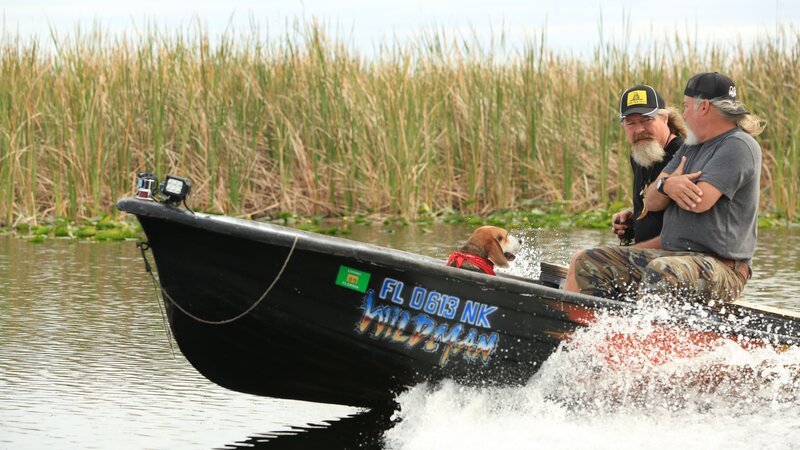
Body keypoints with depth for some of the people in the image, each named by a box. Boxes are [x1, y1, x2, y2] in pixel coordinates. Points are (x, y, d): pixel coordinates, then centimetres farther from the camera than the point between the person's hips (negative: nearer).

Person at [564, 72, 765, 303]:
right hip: (670, 255, 9)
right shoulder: (690, 147, 20)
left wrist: (670, 183, 2)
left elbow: (700, 201, -20)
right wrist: (667, 184, -12)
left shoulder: (739, 146, -8)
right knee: (584, 263, 3)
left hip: (719, 265, -9)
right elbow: (651, 201, 12)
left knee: (661, 270, -42)